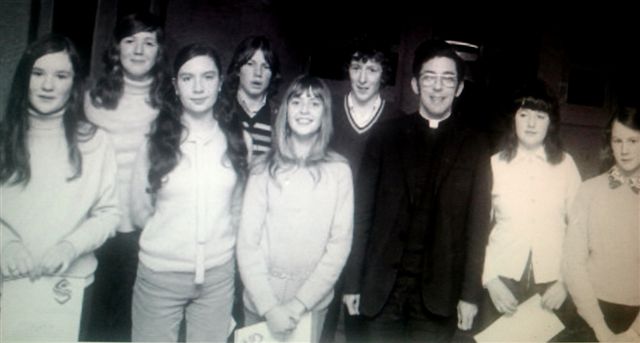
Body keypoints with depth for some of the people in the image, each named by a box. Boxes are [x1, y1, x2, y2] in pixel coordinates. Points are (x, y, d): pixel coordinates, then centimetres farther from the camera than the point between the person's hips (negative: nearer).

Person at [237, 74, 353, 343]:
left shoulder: (338, 171, -6)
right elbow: (247, 242, -6)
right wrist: (269, 306, -13)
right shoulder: (264, 169, -6)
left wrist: (300, 303, -12)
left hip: (313, 302, 0)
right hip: (260, 302, 0)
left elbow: (339, 243, -6)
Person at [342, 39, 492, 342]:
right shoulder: (385, 137, 3)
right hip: (382, 289, 0)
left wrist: (470, 294, -2)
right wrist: (352, 282, 0)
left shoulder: (474, 147, 4)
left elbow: (477, 225, 2)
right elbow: (362, 212, 1)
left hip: (438, 292, 0)